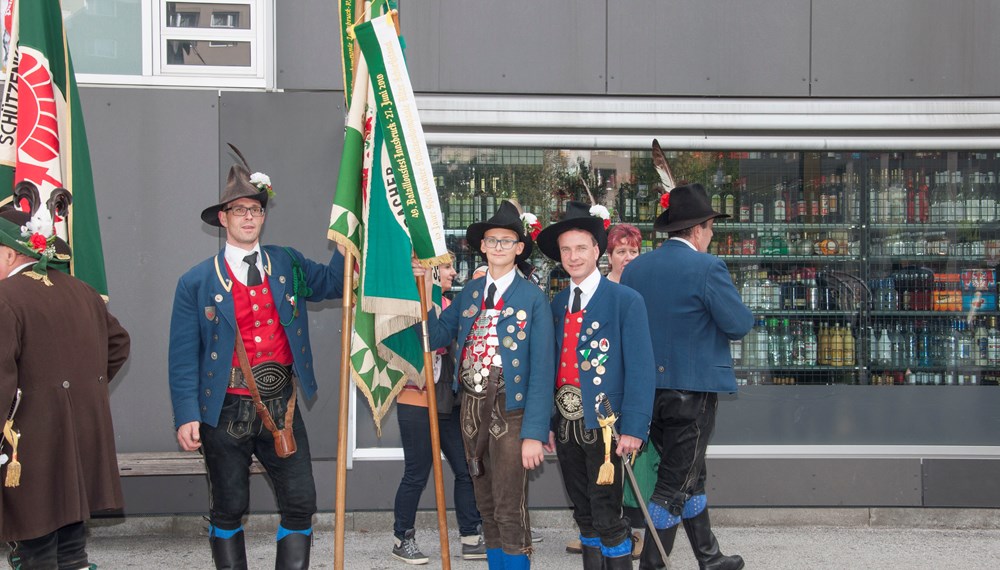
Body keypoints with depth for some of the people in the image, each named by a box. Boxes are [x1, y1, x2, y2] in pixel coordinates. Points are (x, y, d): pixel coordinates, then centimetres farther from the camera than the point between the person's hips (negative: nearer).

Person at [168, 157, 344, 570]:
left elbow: (332, 282, 17)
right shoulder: (197, 282, -4)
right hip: (227, 410, -3)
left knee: (300, 503, 2)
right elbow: (184, 357, -5)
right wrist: (187, 416, -13)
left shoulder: (287, 265, 6)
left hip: (281, 408, 3)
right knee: (228, 510, 8)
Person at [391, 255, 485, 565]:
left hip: (449, 402, 7)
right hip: (416, 402, -7)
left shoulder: (448, 305, 14)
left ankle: (472, 539, 11)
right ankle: (402, 539, 16)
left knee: (466, 470, 3)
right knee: (416, 475, 1)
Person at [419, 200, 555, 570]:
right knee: (486, 504, 14)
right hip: (471, 405, 5)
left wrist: (535, 432, -16)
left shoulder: (533, 299, -7)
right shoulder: (469, 293, 9)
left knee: (510, 510, -4)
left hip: (510, 409, -5)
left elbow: (542, 369, -10)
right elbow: (437, 337, 1)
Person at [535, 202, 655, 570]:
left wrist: (633, 429, -16)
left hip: (603, 425, -6)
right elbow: (551, 366, 12)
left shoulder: (625, 301, -6)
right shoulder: (557, 305, 11)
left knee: (607, 519, -4)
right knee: (584, 516, 14)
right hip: (566, 425, 6)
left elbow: (640, 370, -10)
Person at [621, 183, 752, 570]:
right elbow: (739, 324, -15)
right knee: (675, 484, 1)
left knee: (689, 477, 19)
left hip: (648, 388, 7)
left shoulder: (634, 269, 5)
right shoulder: (707, 268, -15)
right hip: (693, 388, -7)